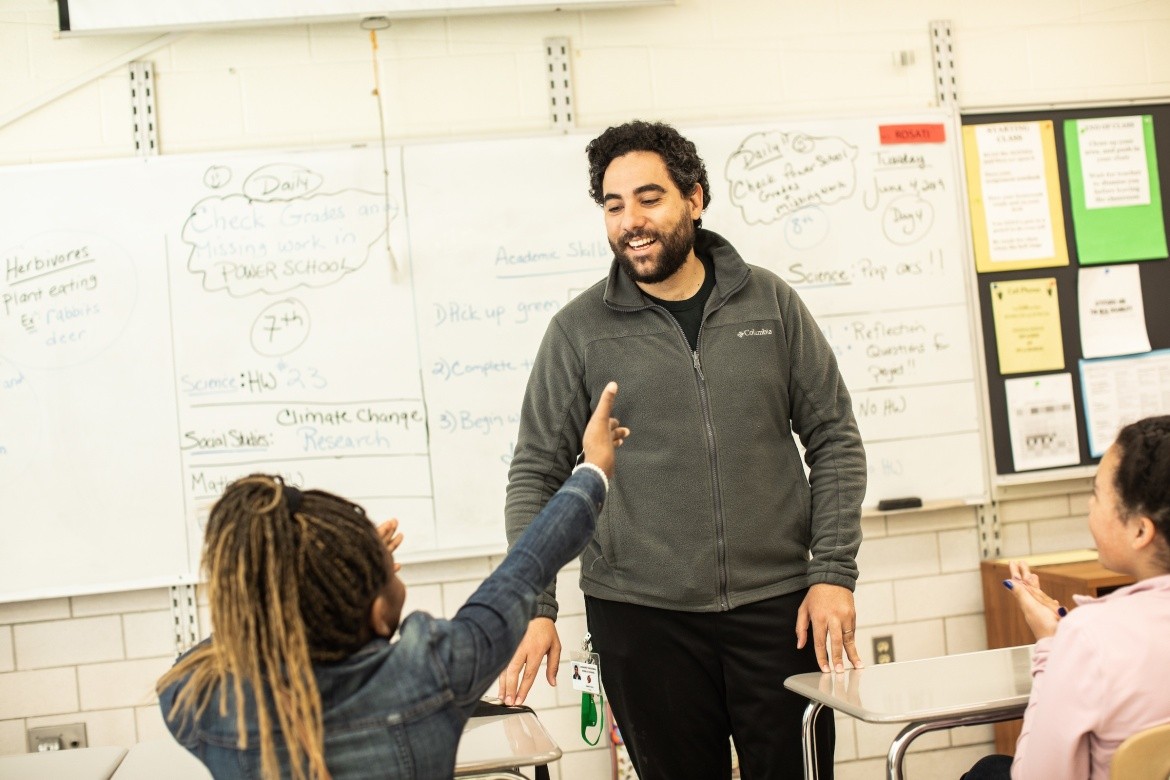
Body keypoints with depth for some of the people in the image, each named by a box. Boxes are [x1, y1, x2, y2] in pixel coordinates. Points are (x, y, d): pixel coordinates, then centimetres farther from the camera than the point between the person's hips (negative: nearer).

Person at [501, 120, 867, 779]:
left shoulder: (771, 303, 5)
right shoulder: (581, 331, 1)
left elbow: (835, 440, 7)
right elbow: (536, 474, 2)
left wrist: (834, 573, -2)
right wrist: (535, 606, -8)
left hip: (777, 605, 1)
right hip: (641, 618, -1)